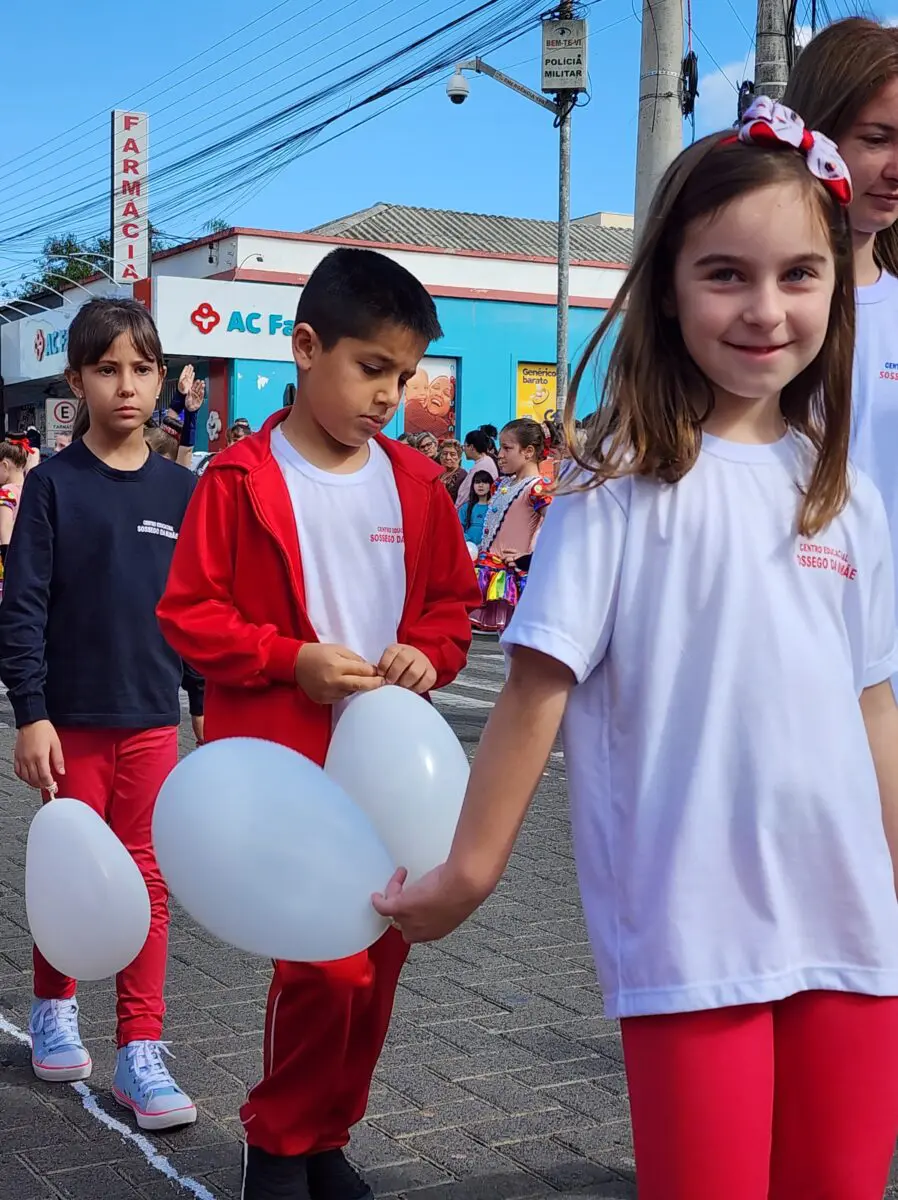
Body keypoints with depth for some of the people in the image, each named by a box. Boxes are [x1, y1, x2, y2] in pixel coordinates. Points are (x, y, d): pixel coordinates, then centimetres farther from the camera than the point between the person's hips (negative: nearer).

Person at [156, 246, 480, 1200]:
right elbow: (189, 615, -6)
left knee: (377, 966, 11)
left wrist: (430, 654, -6)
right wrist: (291, 660, -17)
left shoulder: (414, 482, 6)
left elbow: (454, 601, 14)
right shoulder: (241, 478, -8)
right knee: (325, 964, -11)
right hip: (284, 761, -5)